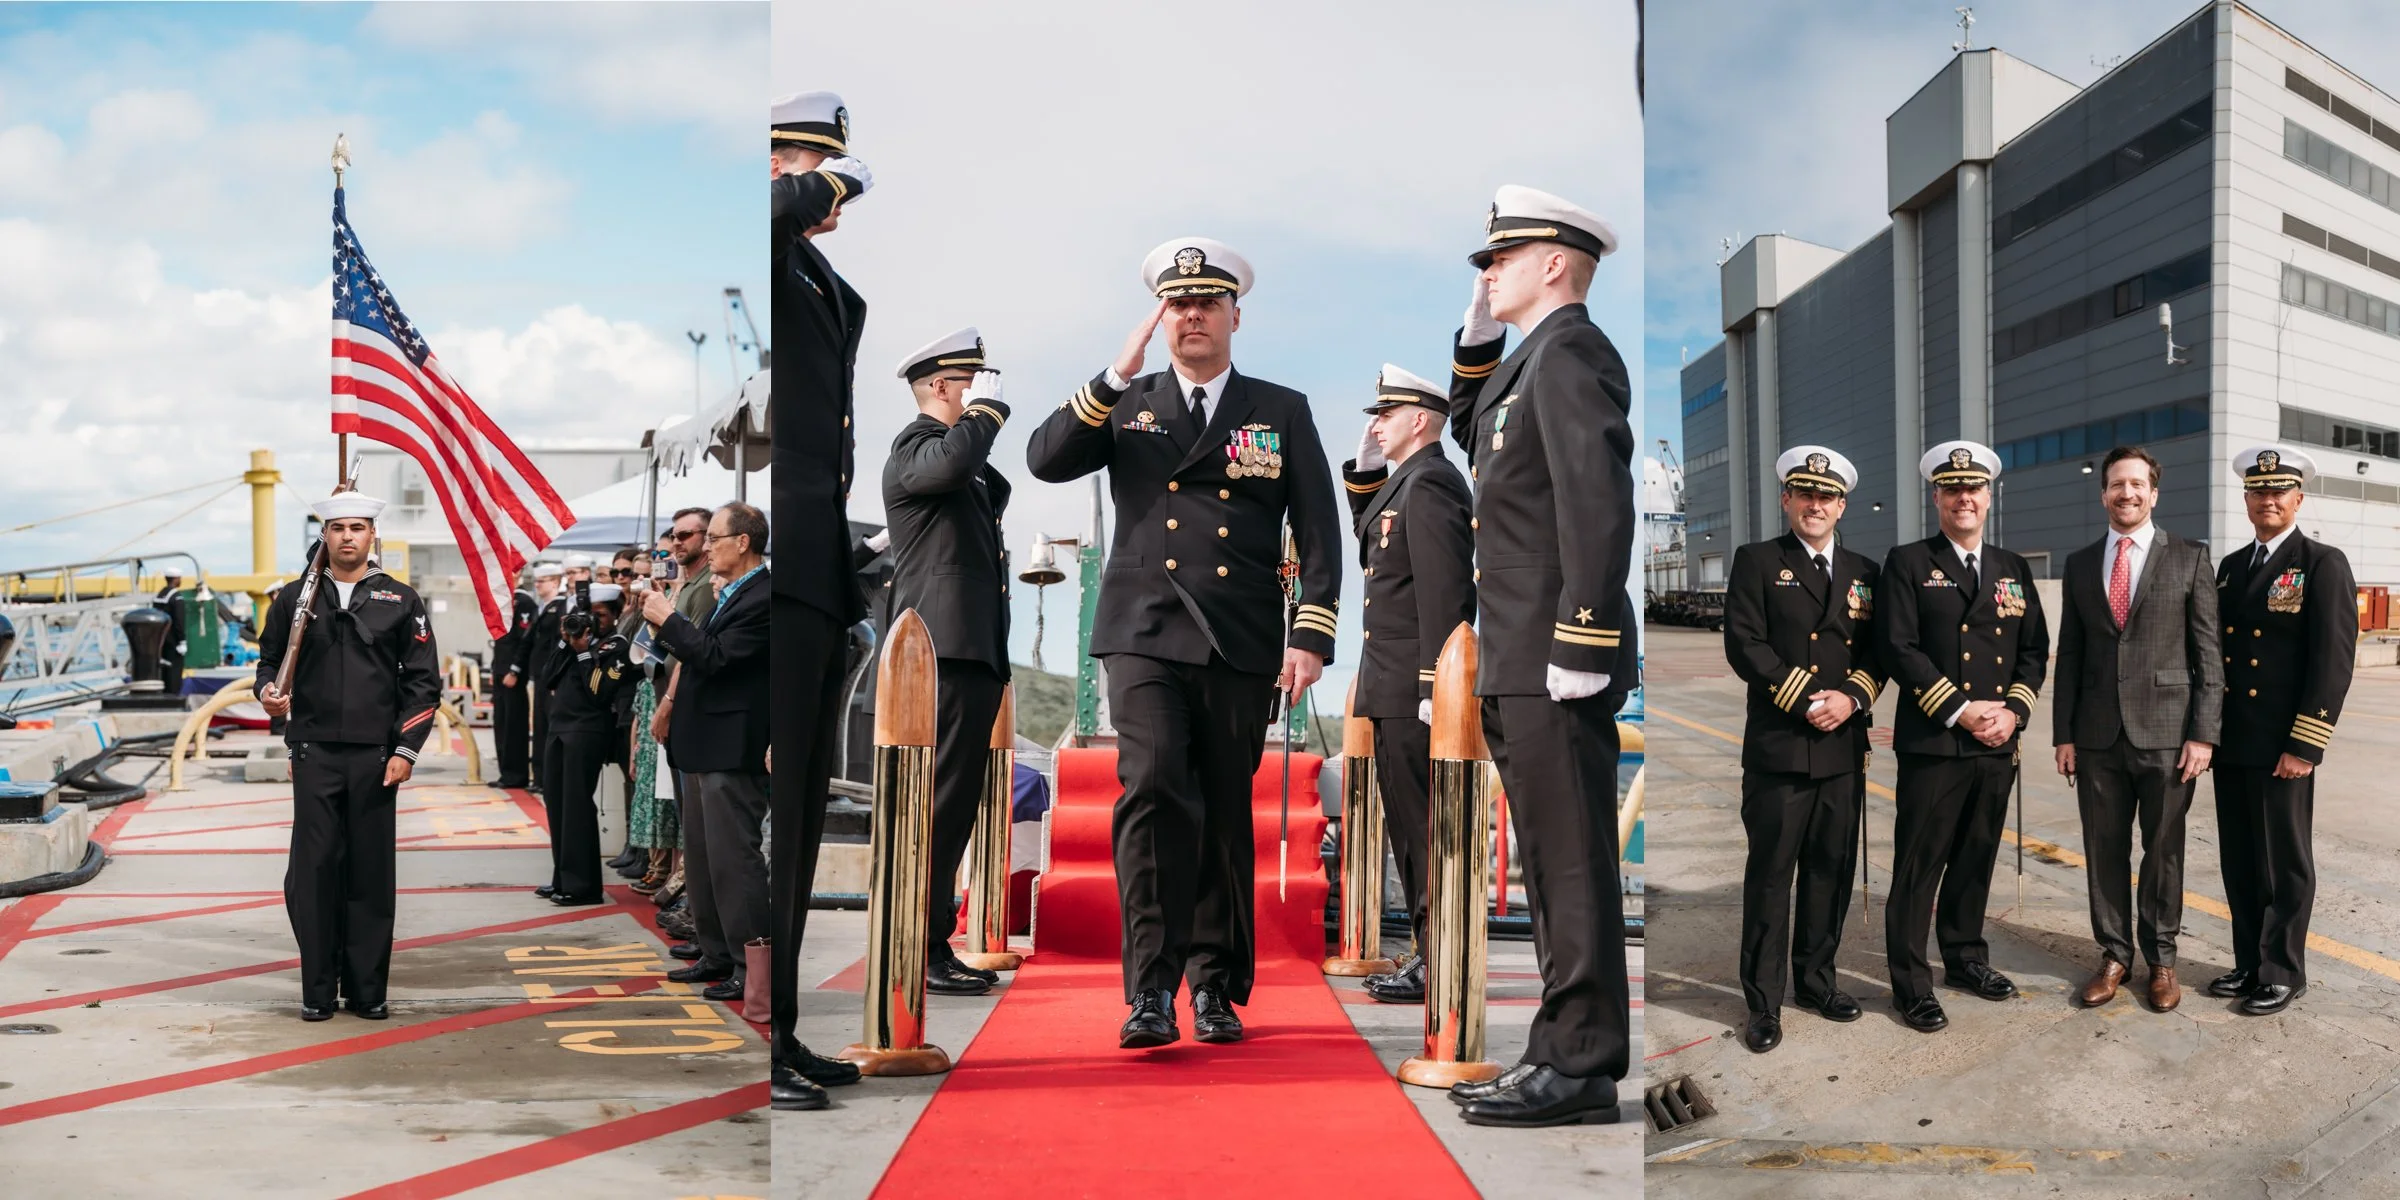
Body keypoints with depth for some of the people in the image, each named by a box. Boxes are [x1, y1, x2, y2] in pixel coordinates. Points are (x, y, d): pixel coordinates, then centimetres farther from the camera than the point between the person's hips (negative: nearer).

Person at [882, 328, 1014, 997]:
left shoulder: (961, 455, 25)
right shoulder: (915, 445, -6)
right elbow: (950, 462, -29)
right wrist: (987, 410, -14)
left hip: (973, 653, 10)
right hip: (945, 648, -10)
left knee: (955, 804, 11)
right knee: (939, 799, -12)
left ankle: (934, 947, 16)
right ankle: (919, 953, -11)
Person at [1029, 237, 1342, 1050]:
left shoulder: (1283, 412, 11)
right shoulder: (1125, 405, 14)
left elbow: (1318, 532, 6)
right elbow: (1045, 461, -2)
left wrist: (1311, 633, -5)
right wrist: (1116, 379, -8)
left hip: (1242, 646, 1)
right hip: (1146, 636, -1)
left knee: (1226, 817, 6)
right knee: (1153, 790, -18)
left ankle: (1215, 987, 18)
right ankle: (1150, 990, -15)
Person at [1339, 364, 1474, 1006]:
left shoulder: (1431, 483, -15)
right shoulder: (1407, 480, 16)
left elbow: (1444, 593, -22)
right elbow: (1372, 534, 34)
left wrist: (1435, 688, -24)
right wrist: (1364, 471, 19)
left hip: (1413, 686, -10)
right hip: (1393, 687, 10)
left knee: (1422, 824, -6)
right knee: (1410, 821, 14)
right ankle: (1432, 950, 21)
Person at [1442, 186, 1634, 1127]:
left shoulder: (1571, 351, -11)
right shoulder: (1537, 356, 20)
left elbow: (1599, 501, -20)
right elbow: (1474, 433, 34)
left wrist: (1581, 643, -24)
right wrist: (1478, 336, 20)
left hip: (1554, 660, -10)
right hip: (1523, 664, 10)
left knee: (1572, 865, -6)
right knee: (1554, 865, 13)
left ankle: (1581, 1069, -2)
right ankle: (1565, 1052, 19)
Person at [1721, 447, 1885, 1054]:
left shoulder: (1864, 572, 15)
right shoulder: (1757, 562, 2)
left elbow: (1880, 651, 10)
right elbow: (1745, 645, -8)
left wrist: (1852, 697, -9)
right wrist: (1806, 701, -13)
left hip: (1845, 747, 4)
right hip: (1778, 747, -4)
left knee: (1833, 868, 10)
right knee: (1771, 873, -1)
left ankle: (1816, 976, 25)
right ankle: (1763, 1001, 5)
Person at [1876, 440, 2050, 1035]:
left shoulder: (2014, 569, 14)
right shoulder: (1908, 563, -1)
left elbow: (2036, 648, 13)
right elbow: (1899, 648, -9)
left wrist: (2013, 710, -3)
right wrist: (1960, 711, -14)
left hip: (1997, 743, 5)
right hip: (1932, 742, -5)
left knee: (1976, 858, 14)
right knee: (1919, 865, -2)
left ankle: (1965, 957, 29)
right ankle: (1911, 983, 5)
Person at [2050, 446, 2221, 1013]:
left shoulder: (2190, 559, 1)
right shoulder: (2080, 564, 9)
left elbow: (2207, 652, -2)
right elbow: (2069, 655, 10)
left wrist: (2203, 733, -8)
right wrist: (2062, 733, 5)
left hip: (2166, 732, -2)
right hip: (2098, 735, 2)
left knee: (2163, 850, 7)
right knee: (2104, 850, 7)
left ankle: (2161, 958, 20)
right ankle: (2113, 954, 19)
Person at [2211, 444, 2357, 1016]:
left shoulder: (2323, 565, -7)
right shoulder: (2231, 566, 13)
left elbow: (2334, 661, -12)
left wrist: (2304, 745, -17)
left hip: (2282, 746, -6)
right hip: (2230, 742, 6)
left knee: (2284, 862, 4)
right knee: (2239, 860, 12)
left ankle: (2283, 972, 15)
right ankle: (2250, 963, 23)